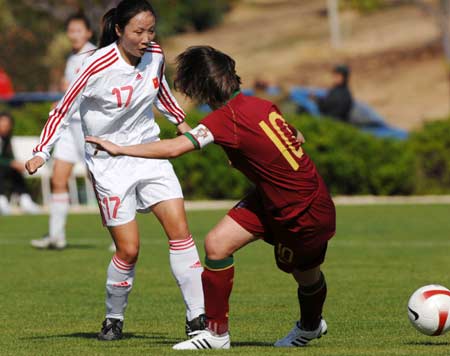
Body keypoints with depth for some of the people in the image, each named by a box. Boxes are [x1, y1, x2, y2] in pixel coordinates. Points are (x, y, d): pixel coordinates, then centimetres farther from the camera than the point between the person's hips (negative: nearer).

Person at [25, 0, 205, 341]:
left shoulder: (155, 55, -5)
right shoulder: (99, 67, -21)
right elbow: (64, 110, -13)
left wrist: (180, 121, 23)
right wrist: (41, 152, -20)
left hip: (149, 152, 5)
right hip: (110, 162, -5)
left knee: (180, 229, -7)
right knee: (128, 250, -7)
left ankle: (197, 316, -2)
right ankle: (114, 319, 17)